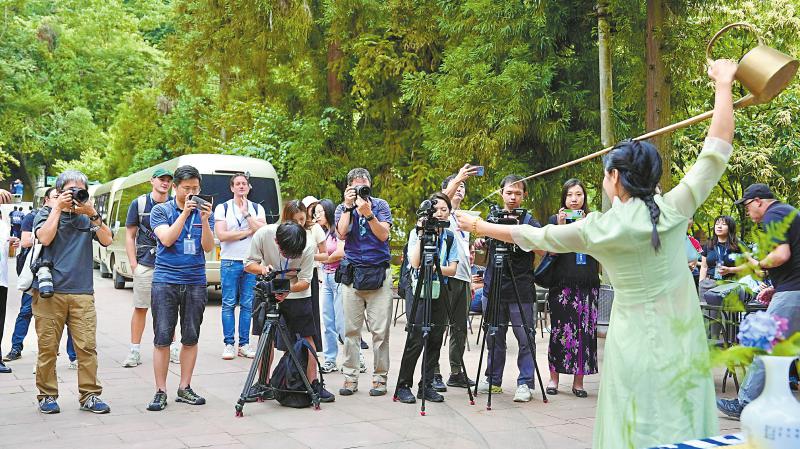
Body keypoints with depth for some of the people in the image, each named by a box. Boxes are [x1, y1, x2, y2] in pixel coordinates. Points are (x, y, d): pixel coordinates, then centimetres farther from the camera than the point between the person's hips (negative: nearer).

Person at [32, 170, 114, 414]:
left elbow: (106, 240, 2)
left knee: (87, 346, -3)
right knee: (48, 347, 1)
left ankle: (90, 395, 4)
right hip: (49, 291, -2)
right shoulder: (46, 213, 10)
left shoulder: (88, 217, 14)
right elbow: (45, 238, -9)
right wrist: (58, 208, -4)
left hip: (82, 292, 2)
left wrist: (93, 213, -6)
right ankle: (47, 395, 13)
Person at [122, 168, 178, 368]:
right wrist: (133, 264, -5)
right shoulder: (138, 204, 3)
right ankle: (134, 351, 6)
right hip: (145, 264, -1)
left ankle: (172, 347, 18)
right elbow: (130, 235, 4)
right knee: (140, 308, 1)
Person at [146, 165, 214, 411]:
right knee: (162, 337, -4)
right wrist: (185, 213, -18)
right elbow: (167, 239, -13)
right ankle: (160, 391, 2)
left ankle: (184, 388, 14)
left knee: (191, 338, 5)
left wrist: (204, 220, -16)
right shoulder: (161, 211, 3)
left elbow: (208, 247, -2)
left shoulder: (203, 211, 8)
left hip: (195, 282, 3)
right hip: (165, 280, -2)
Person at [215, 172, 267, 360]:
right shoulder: (223, 208, 3)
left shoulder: (257, 209, 11)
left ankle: (244, 344, 9)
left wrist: (246, 213, -8)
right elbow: (221, 235, -9)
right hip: (230, 262, -2)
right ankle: (229, 344, 4)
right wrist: (248, 232, -6)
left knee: (248, 305, 3)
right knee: (229, 304, -2)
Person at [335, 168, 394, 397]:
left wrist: (368, 213, -19)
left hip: (379, 273, -1)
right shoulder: (343, 208, 9)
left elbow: (383, 234, -8)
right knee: (351, 329, 1)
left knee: (380, 330, -3)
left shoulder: (380, 205, 6)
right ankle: (350, 377, 7)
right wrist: (348, 206, -11)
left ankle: (380, 377, 4)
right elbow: (342, 233, -9)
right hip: (352, 273, 1)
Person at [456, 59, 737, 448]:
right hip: (681, 343, 1)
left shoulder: (598, 229, -7)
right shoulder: (673, 211, -7)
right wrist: (723, 85, 10)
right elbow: (716, 152, 0)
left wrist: (481, 227, 20)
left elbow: (534, 237, 5)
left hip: (635, 345, -1)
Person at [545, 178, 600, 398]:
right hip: (562, 284, -2)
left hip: (588, 285, 2)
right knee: (559, 330, -3)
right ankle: (554, 378, 6)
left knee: (585, 330, -1)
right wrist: (560, 227, -14)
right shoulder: (555, 219, 6)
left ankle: (578, 380, 5)